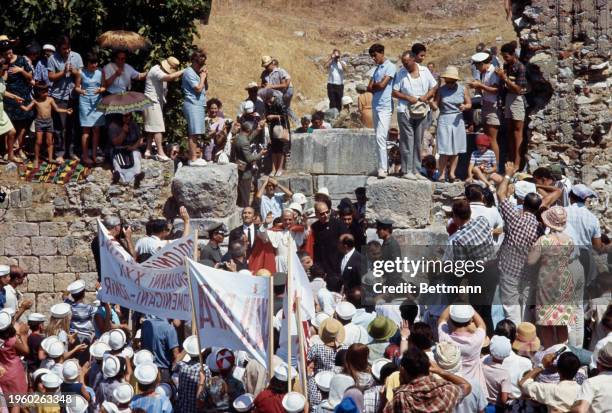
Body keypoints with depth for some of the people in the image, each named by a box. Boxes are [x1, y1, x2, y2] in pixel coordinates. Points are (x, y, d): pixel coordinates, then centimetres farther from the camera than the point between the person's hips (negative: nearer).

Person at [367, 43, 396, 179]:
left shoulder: (390, 67, -7)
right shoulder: (377, 68, 18)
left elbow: (382, 85, -16)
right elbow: (369, 88, 12)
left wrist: (373, 86, 2)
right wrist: (377, 87, -6)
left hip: (385, 107, -9)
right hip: (375, 106, 9)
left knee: (380, 137, -16)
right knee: (379, 137, 10)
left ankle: (383, 169, -19)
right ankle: (384, 165, 15)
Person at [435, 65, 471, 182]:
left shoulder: (462, 90, 3)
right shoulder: (441, 90, 1)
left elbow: (469, 104, 8)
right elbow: (436, 105, 3)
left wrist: (464, 107, -13)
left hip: (457, 121, 2)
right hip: (444, 120, -2)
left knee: (456, 150, 5)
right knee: (444, 150, -6)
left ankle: (452, 173, 13)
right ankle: (442, 174, -2)